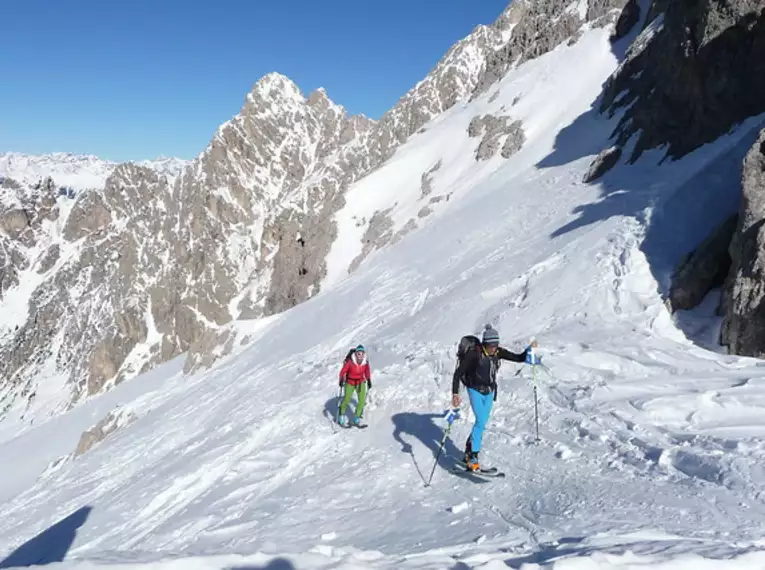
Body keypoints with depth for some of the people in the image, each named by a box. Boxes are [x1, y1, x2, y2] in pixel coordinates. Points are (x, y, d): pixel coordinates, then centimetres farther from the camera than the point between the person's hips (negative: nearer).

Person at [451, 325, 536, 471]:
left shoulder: (498, 352, -7)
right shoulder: (474, 353, -22)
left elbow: (519, 358, 0)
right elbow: (458, 373, -20)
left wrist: (529, 349, -16)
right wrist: (455, 393, -27)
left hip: (489, 392, 5)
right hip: (475, 390, -5)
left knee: (482, 422, 11)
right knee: (481, 421, -16)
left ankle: (469, 449, 29)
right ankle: (472, 456, -8)